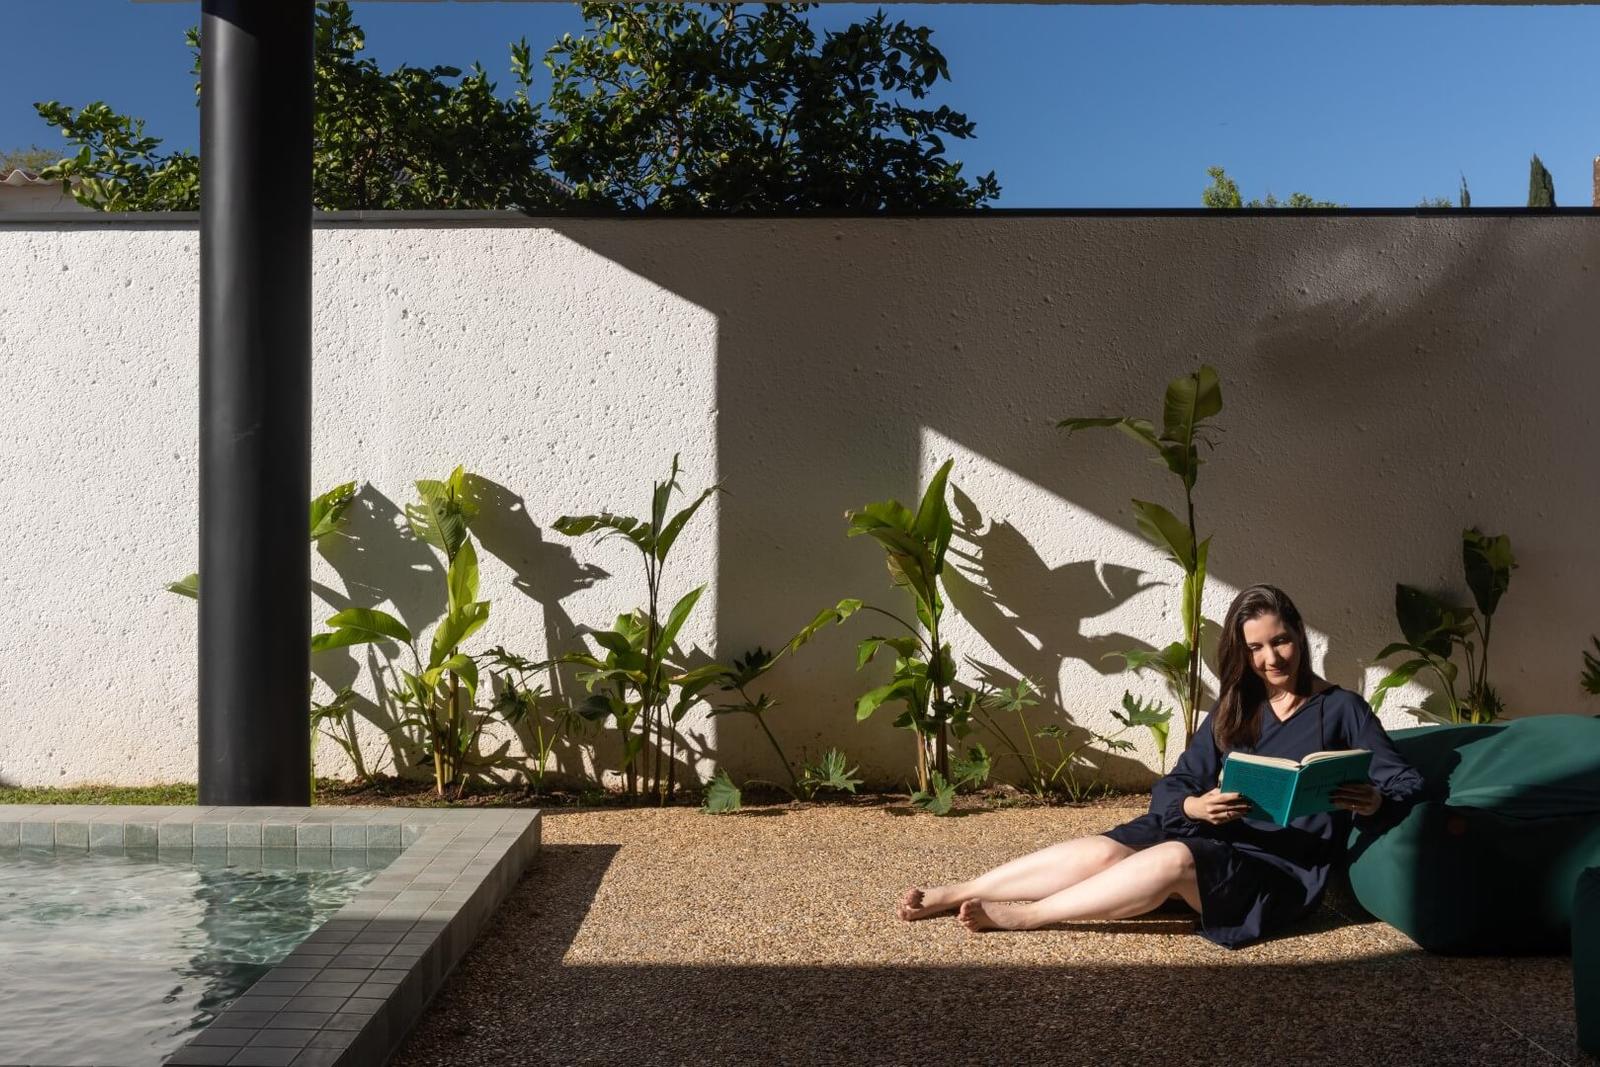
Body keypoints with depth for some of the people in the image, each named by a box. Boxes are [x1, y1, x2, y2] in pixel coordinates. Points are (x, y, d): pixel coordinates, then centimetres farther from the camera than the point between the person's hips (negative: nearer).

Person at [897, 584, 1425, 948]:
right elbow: (1168, 789, 4)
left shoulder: (1342, 708, 1)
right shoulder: (1231, 713, 12)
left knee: (1175, 859, -34)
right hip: (1216, 840, 5)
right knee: (1106, 848, -21)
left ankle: (1020, 916, -28)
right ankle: (953, 894, -18)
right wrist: (1196, 806, -21)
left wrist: (1375, 801, -27)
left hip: (1284, 870, -4)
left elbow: (1410, 783, -3)